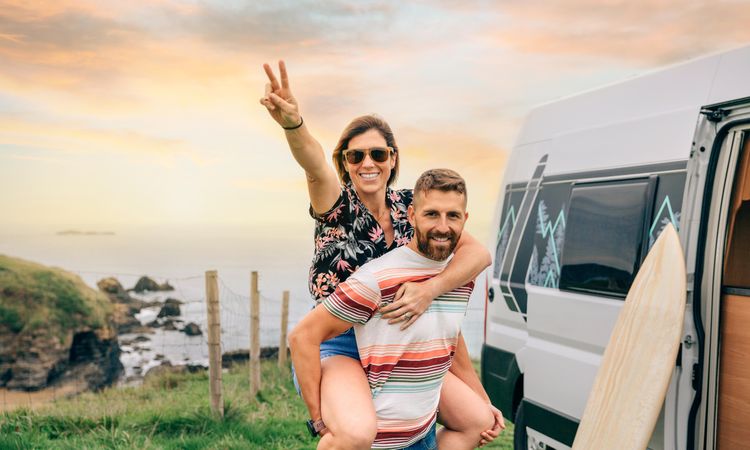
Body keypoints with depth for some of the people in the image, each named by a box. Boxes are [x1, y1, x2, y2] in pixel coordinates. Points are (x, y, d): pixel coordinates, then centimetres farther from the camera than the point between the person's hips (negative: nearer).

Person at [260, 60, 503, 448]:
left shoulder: (410, 205, 1)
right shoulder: (337, 204, -10)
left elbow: (478, 252, -8)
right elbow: (313, 165, -34)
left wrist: (431, 289, -26)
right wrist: (292, 123, -55)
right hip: (338, 347, -5)